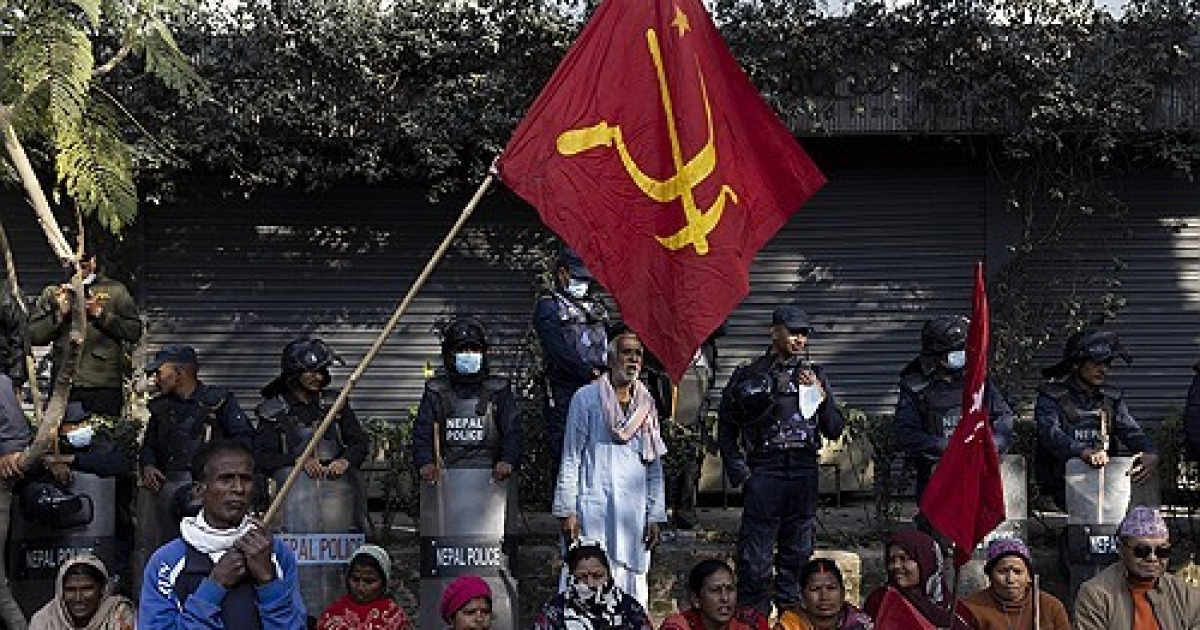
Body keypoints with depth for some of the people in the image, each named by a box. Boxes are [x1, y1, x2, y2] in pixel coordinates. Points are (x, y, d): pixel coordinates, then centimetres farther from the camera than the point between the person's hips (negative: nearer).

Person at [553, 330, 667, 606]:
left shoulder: (646, 405, 14)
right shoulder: (587, 399, 2)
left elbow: (655, 465, 15)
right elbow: (570, 458, 0)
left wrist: (655, 516, 8)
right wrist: (567, 511, -6)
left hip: (635, 513, 4)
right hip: (594, 510, -4)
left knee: (634, 588, 3)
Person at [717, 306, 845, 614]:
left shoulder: (815, 376, 13)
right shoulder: (749, 376, 4)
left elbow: (835, 430, 10)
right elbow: (726, 430, 5)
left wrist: (820, 395, -4)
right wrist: (739, 472, -5)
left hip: (805, 473, 4)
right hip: (763, 471, -3)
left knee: (797, 556, 10)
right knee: (755, 560, -4)